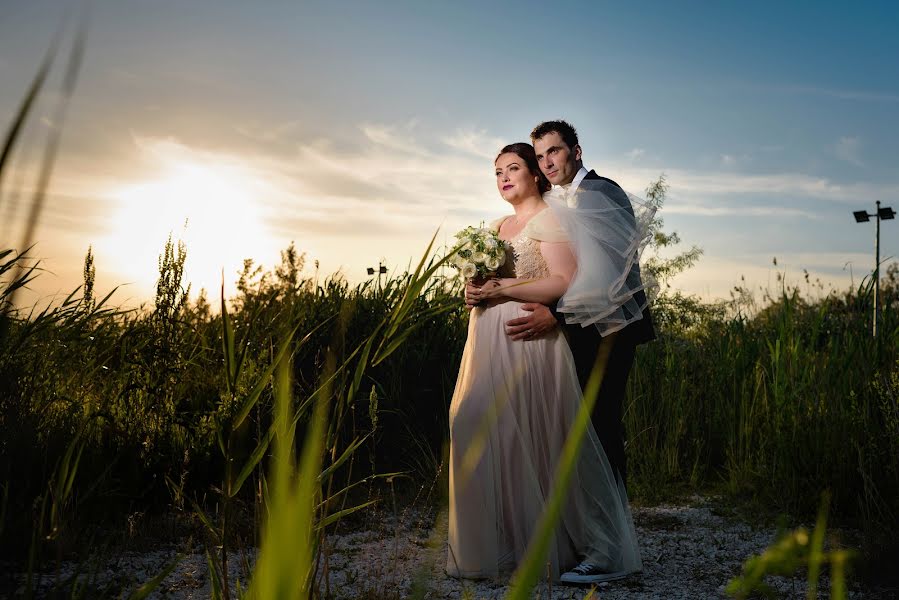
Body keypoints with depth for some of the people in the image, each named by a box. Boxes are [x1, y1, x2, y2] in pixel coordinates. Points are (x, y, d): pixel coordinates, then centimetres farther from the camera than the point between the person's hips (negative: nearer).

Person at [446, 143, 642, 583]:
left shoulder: (548, 220, -3)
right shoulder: (496, 227, 21)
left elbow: (566, 282, -14)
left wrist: (501, 289, -16)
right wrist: (476, 291, 5)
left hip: (528, 343, -8)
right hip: (490, 344, 8)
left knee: (525, 441, -7)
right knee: (482, 436, 4)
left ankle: (535, 547, 6)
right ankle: (495, 542, 13)